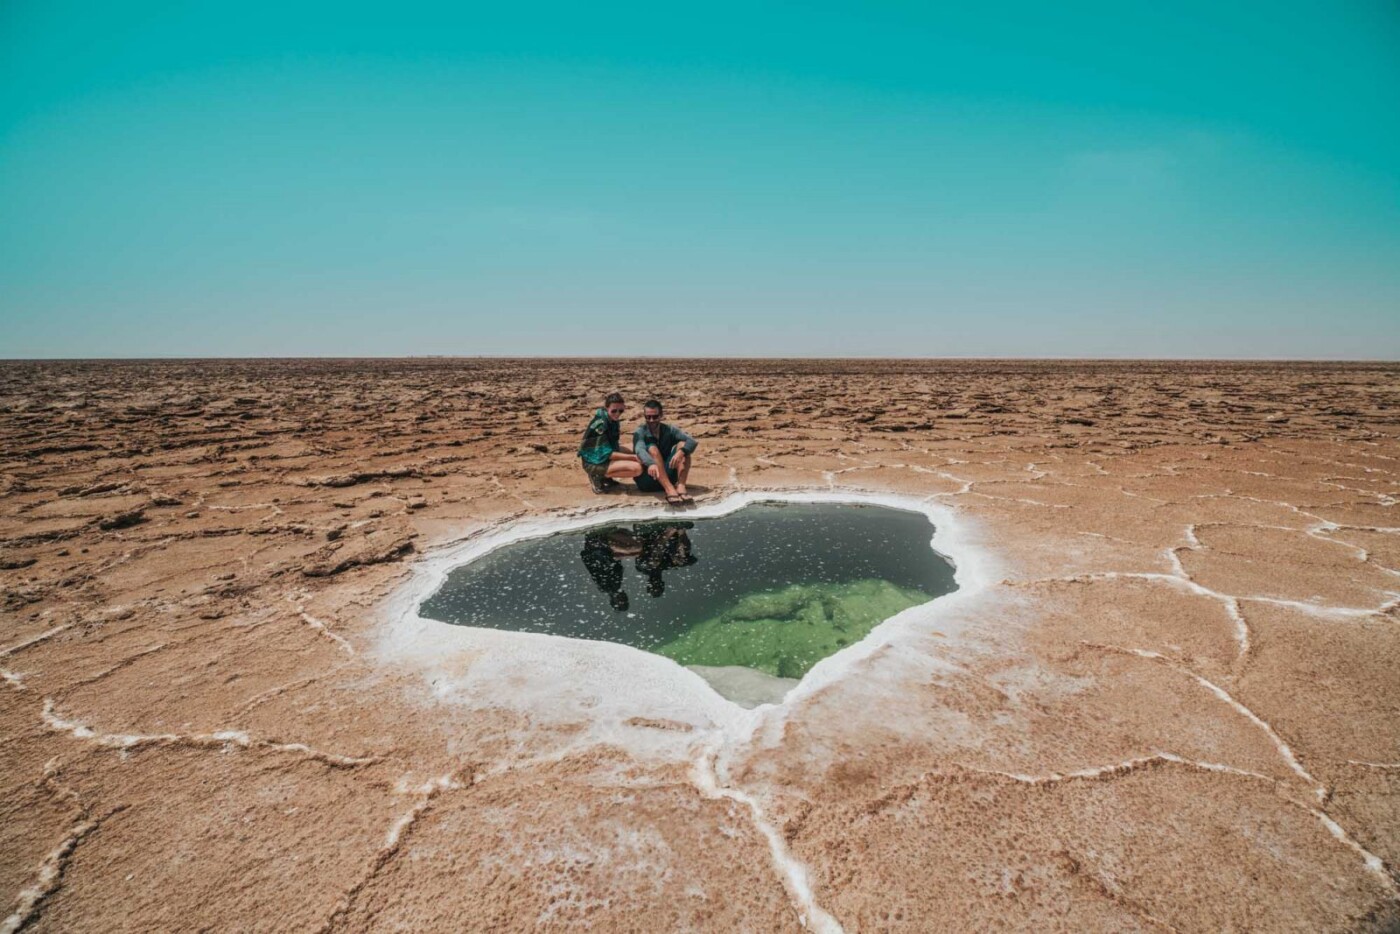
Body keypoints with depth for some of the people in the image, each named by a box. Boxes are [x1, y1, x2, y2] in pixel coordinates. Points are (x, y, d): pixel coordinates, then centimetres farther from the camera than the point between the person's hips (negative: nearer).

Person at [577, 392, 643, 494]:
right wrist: (633, 457, -21)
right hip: (594, 463, -9)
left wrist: (633, 455, -3)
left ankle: (605, 476, 12)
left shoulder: (612, 419, 2)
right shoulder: (600, 423, -23)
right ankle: (599, 477, -7)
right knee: (637, 468, -23)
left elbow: (613, 445, 10)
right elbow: (606, 454, -23)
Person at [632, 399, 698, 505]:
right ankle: (670, 490, -42)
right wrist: (651, 464, -50)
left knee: (682, 445, -13)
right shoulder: (640, 432, -6)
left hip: (667, 477, 3)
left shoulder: (669, 430, 3)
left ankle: (681, 487, -31)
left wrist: (680, 452, -35)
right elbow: (640, 450, -28)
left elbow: (692, 442, -12)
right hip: (646, 480, -3)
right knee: (652, 449, -27)